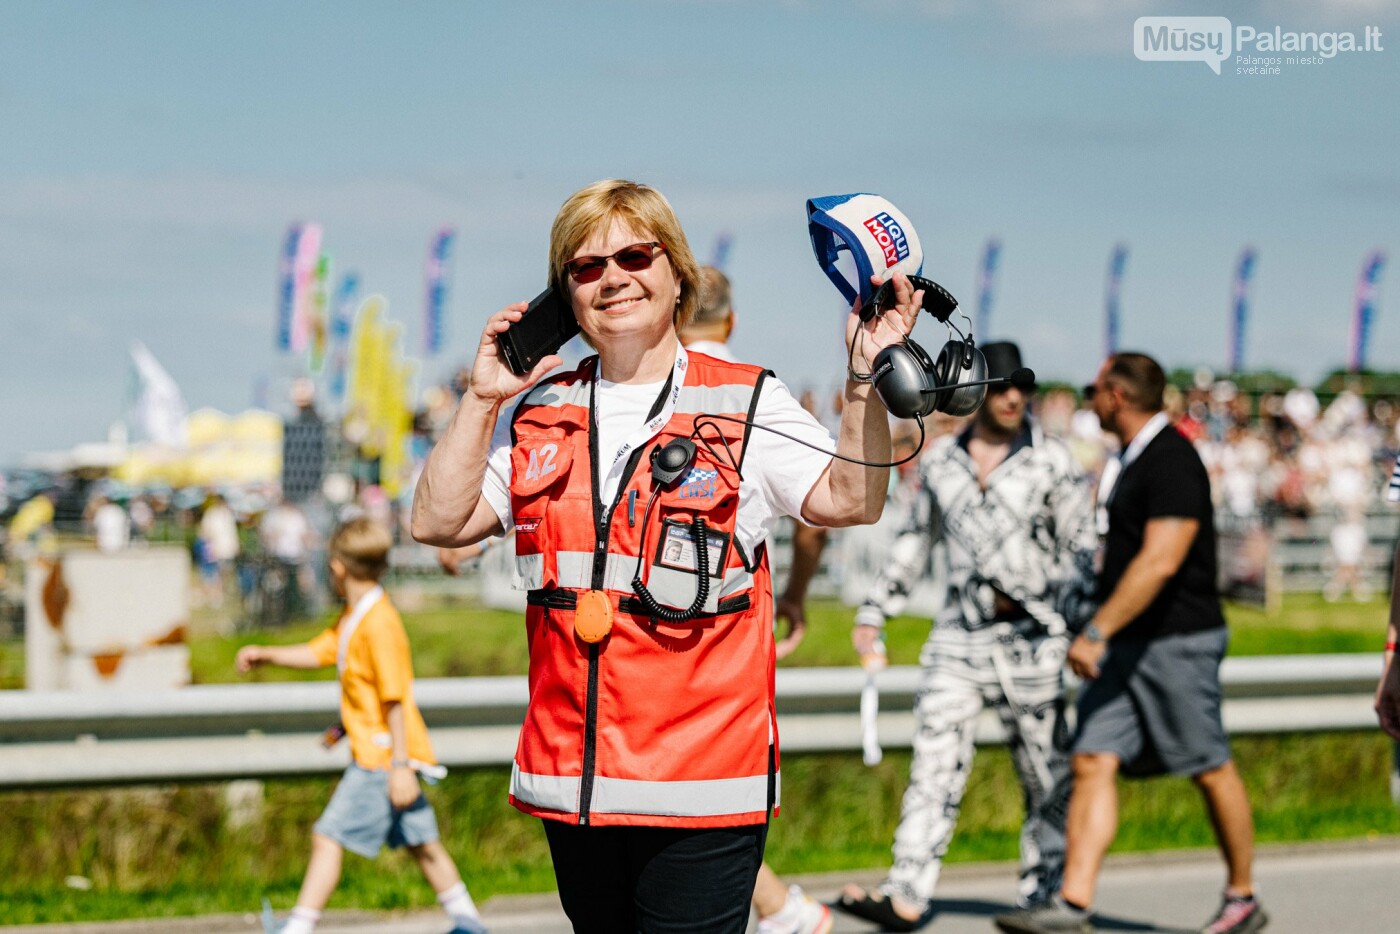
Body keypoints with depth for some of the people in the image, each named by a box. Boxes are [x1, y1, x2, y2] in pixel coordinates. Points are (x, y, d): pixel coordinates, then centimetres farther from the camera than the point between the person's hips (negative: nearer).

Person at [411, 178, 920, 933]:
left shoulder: (746, 404, 3)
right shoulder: (544, 413, 13)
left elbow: (849, 501, -9)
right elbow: (438, 522, 8)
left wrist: (867, 380, -20)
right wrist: (481, 401, 3)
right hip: (569, 781, 5)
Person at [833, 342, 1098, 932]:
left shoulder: (1052, 462, -1)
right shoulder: (941, 460, 8)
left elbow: (1081, 551, 0)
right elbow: (914, 540, 19)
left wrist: (1084, 633, -8)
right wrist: (874, 612, 18)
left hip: (1029, 639, -2)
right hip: (957, 638, 3)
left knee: (1046, 774, 4)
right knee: (935, 761, -7)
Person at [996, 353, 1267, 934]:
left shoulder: (1172, 462, -16)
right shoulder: (1134, 461, 14)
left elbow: (1158, 562, -25)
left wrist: (1095, 633, -27)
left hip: (1176, 642, -9)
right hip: (1126, 646, 9)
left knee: (1211, 771, 4)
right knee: (1093, 762, -2)